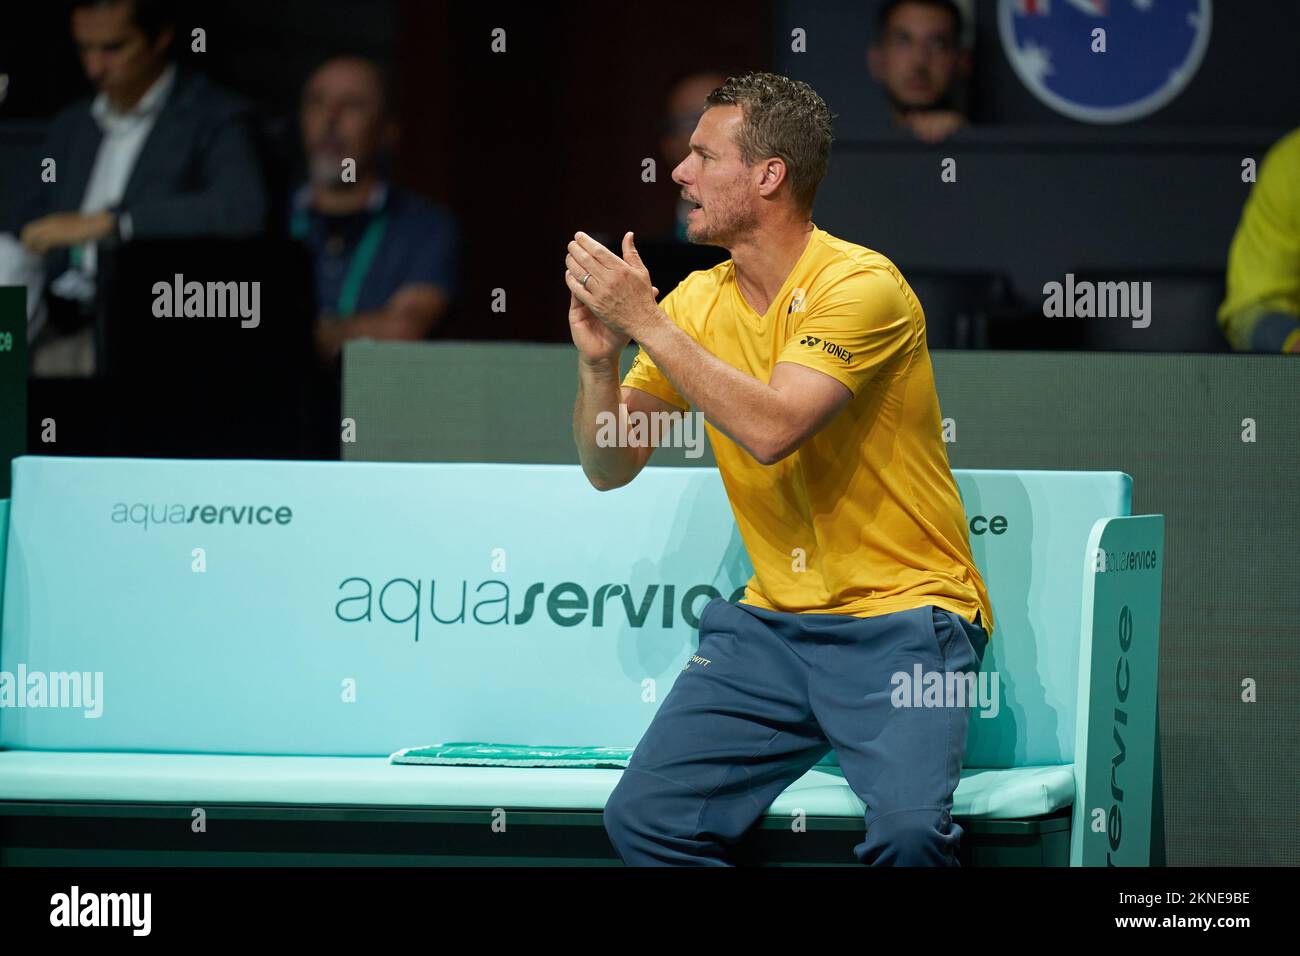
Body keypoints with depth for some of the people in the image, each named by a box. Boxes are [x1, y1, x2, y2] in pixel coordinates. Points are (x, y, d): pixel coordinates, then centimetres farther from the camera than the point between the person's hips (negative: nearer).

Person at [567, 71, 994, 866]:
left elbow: (771, 430, -27)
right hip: (774, 622, 6)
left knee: (907, 825, -30)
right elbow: (609, 468, 8)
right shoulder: (698, 302, 7)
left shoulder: (860, 285, -13)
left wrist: (648, 322, -21)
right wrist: (599, 354, -10)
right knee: (644, 817, -10)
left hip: (902, 620, -6)